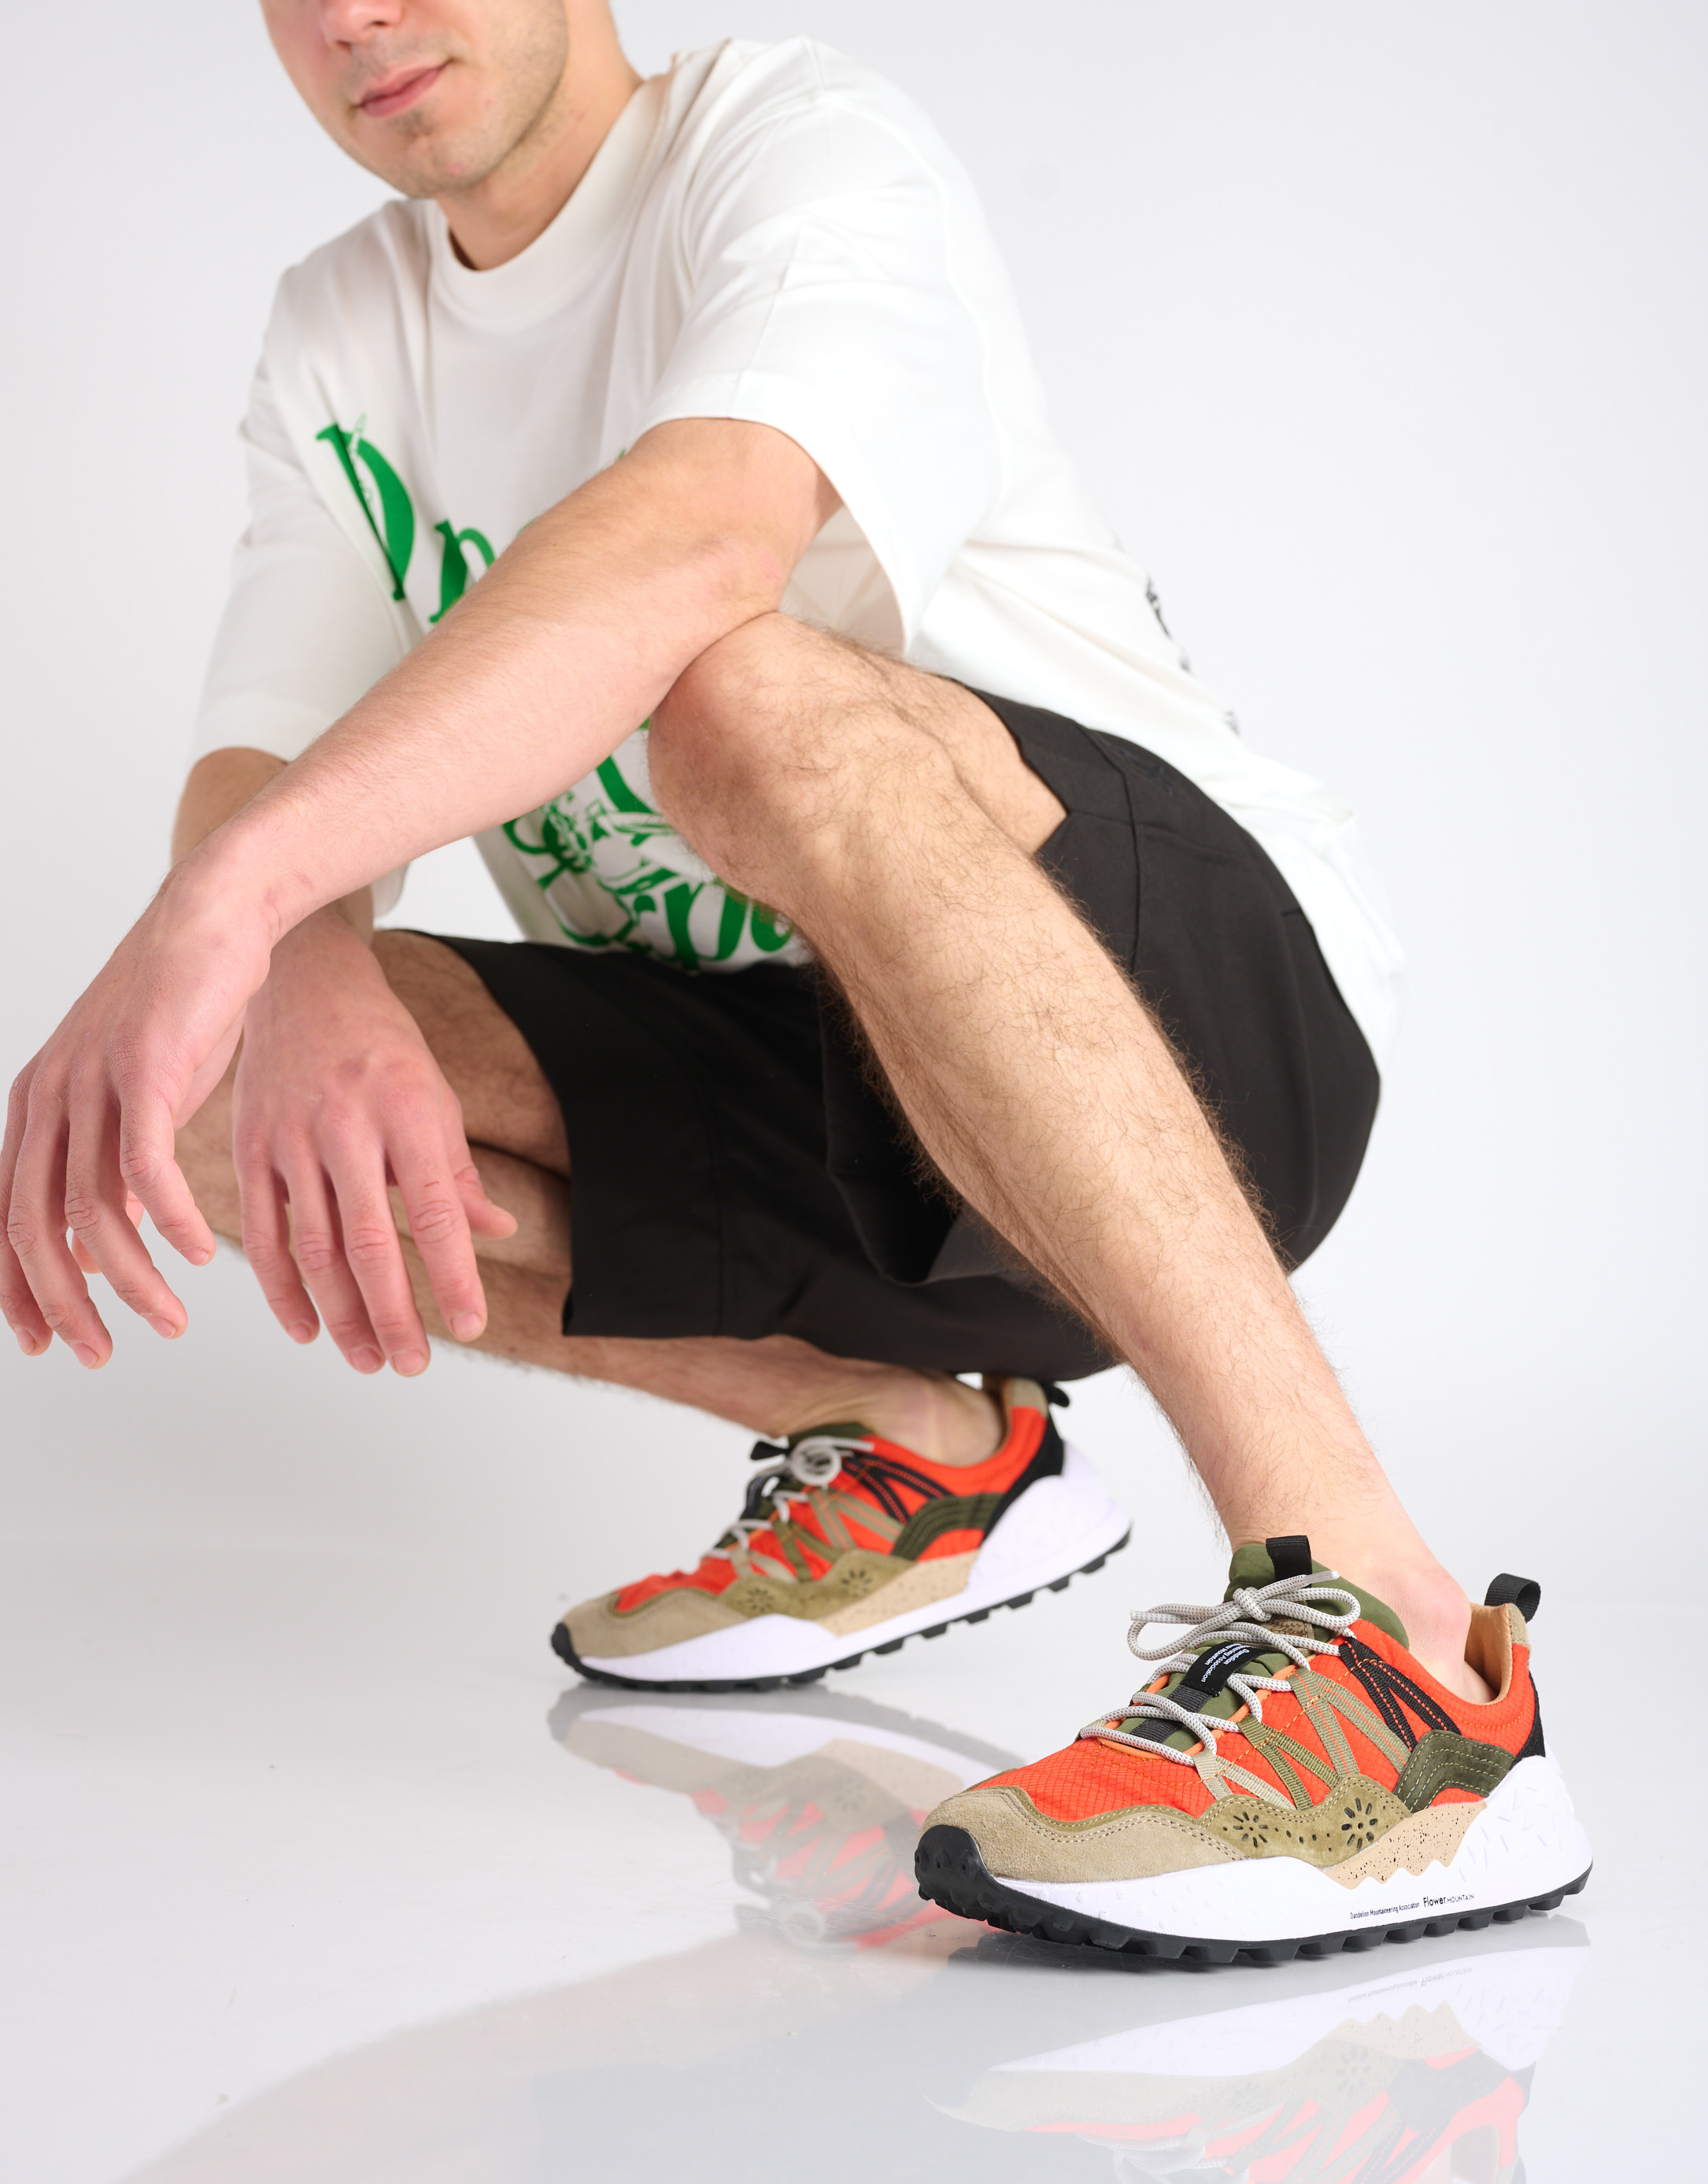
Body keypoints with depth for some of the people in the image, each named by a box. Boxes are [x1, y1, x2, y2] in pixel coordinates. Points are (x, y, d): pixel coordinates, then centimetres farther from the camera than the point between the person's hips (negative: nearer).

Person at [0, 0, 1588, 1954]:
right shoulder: (342, 339, 10)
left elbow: (697, 529, -34)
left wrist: (225, 896, -45)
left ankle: (1359, 1602, -41)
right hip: (795, 1091, 7)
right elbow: (255, 774, -3)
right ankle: (913, 1444, 1)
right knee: (196, 1084, -12)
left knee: (749, 692, -36)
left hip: (1223, 1016, -6)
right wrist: (310, 1002, -28)